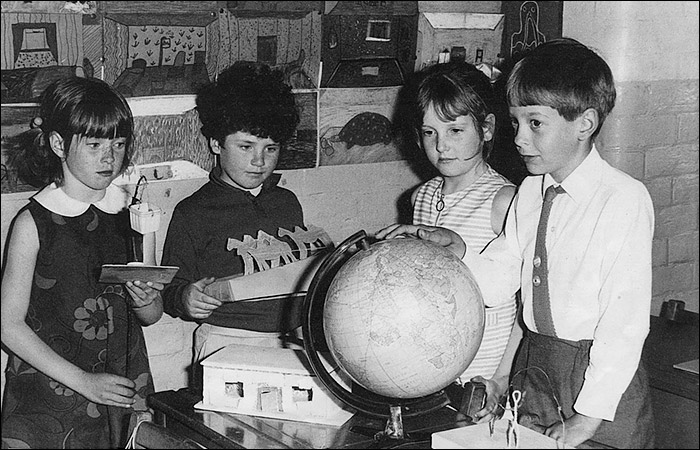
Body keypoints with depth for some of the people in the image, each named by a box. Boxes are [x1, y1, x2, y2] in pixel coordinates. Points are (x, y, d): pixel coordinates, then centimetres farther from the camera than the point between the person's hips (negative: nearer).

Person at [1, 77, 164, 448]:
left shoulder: (131, 213, 4)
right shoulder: (33, 223, -8)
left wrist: (145, 301, -12)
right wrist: (84, 381, -13)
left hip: (124, 389, 4)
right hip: (49, 397, -3)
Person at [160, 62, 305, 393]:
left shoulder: (287, 203, 16)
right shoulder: (193, 212, 0)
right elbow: (170, 288, 3)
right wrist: (185, 299, -18)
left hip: (287, 342, 4)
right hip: (225, 344, -4)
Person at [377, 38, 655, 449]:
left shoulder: (624, 199, -17)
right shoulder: (528, 193, 5)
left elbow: (625, 320, -18)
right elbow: (499, 277, 6)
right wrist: (455, 248, -13)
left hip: (602, 372, -5)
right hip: (533, 362, 6)